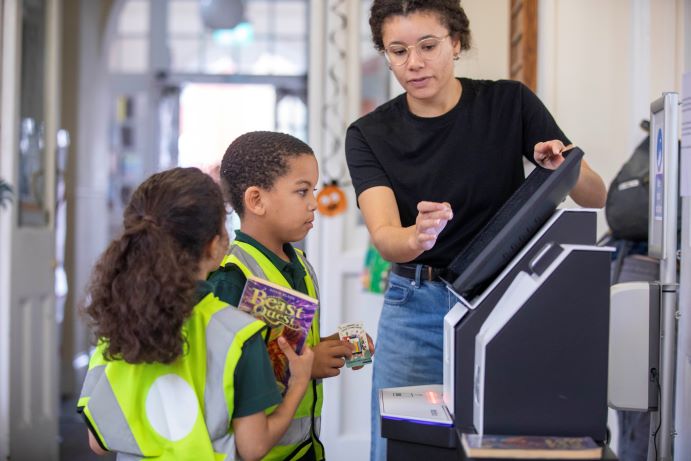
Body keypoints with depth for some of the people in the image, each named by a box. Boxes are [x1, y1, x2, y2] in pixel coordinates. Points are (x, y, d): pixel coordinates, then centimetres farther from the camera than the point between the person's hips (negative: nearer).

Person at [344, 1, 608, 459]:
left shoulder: (510, 103, -5)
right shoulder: (370, 134, -4)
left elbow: (596, 196, -4)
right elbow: (384, 236, -19)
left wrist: (564, 168, -26)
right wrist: (417, 237, -42)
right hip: (416, 308, 1)